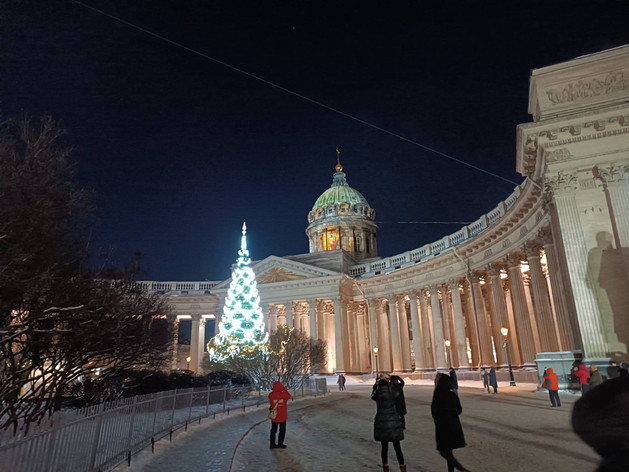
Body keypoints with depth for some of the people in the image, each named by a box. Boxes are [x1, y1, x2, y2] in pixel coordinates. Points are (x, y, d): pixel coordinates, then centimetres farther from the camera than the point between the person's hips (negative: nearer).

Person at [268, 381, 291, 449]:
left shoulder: (271, 395, -19)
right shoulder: (284, 395, -21)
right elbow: (289, 395, 0)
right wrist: (283, 389, 2)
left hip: (274, 416, 2)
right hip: (283, 416, -2)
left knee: (273, 430, 19)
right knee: (282, 431, 17)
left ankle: (272, 444, 26)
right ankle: (280, 444, 25)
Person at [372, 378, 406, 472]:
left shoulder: (377, 396, -6)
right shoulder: (393, 394, -4)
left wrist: (376, 385, 30)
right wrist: (389, 384, 30)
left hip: (382, 423, -1)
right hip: (394, 422, 1)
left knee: (384, 446, 11)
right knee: (397, 446, 10)